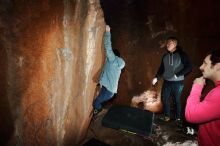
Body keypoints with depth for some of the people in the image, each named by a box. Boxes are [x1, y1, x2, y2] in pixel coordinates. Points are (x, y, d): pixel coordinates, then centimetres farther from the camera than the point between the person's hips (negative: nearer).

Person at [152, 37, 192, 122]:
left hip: (177, 82, -5)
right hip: (167, 82, 5)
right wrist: (157, 77, 3)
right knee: (164, 98, 8)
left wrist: (177, 75, -15)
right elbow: (161, 68, 15)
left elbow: (189, 67, -9)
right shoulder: (165, 56, 9)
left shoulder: (181, 54, -6)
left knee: (177, 100, 5)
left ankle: (178, 118, 25)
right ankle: (166, 116, 26)